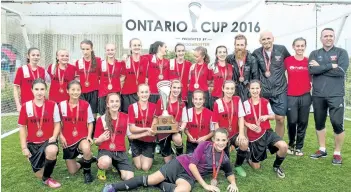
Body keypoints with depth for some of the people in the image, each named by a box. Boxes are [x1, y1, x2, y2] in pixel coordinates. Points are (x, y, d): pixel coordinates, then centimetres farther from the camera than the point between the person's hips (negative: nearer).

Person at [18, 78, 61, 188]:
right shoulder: (26, 106, -4)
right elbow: (22, 127, 1)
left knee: (52, 151, -39)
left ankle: (46, 178, -11)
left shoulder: (52, 105, -5)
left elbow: (57, 124, 0)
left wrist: (54, 137, -19)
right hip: (32, 143, 1)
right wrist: (24, 148, -3)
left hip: (48, 141, -1)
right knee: (39, 175, -1)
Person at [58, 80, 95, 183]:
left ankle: (87, 171, -9)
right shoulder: (62, 105, -4)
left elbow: (90, 122, -1)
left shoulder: (86, 105, -6)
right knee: (72, 171, 4)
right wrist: (61, 136, -8)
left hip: (82, 137, -2)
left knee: (86, 148, -39)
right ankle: (85, 161, 39)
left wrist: (89, 136, -15)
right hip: (68, 140, 2)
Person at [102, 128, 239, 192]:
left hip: (191, 176, 2)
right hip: (181, 164, -1)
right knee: (150, 179, -14)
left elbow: (230, 173, 21)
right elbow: (192, 164, -14)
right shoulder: (205, 145, -7)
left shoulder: (224, 159, 3)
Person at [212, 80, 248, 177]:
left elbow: (241, 117, -6)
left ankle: (238, 165, -1)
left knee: (244, 143, -30)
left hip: (235, 133, 1)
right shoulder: (218, 103, -6)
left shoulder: (237, 100, 0)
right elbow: (216, 123, -5)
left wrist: (241, 133, -17)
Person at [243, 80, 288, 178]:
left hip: (267, 132, 2)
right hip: (253, 136, -2)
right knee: (256, 167, 3)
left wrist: (267, 116, -16)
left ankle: (276, 166, 3)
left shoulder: (265, 102, 0)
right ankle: (249, 157, 41)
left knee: (284, 146, -27)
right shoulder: (245, 104, -7)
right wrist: (249, 125, -21)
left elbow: (273, 116, 5)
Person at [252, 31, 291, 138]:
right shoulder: (256, 53, -1)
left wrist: (282, 71, 9)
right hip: (263, 91, 0)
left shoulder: (282, 49, -1)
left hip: (280, 90, 0)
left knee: (280, 119, 0)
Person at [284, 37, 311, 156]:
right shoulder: (287, 60, -1)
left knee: (303, 122, 6)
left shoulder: (309, 61, 5)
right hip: (291, 96, -2)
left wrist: (311, 87, -1)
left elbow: (312, 77, 14)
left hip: (305, 96, 2)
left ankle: (299, 147, 19)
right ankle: (291, 145, 22)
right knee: (292, 122, 0)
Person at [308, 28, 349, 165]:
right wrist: (331, 66, -13)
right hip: (318, 95, 3)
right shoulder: (315, 54, 9)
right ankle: (322, 149, 26)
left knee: (337, 124, -4)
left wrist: (320, 67, -8)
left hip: (335, 95, -3)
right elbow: (311, 70, -9)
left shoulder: (341, 52, 3)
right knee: (319, 123, 11)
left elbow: (341, 71, -13)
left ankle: (337, 153, 13)